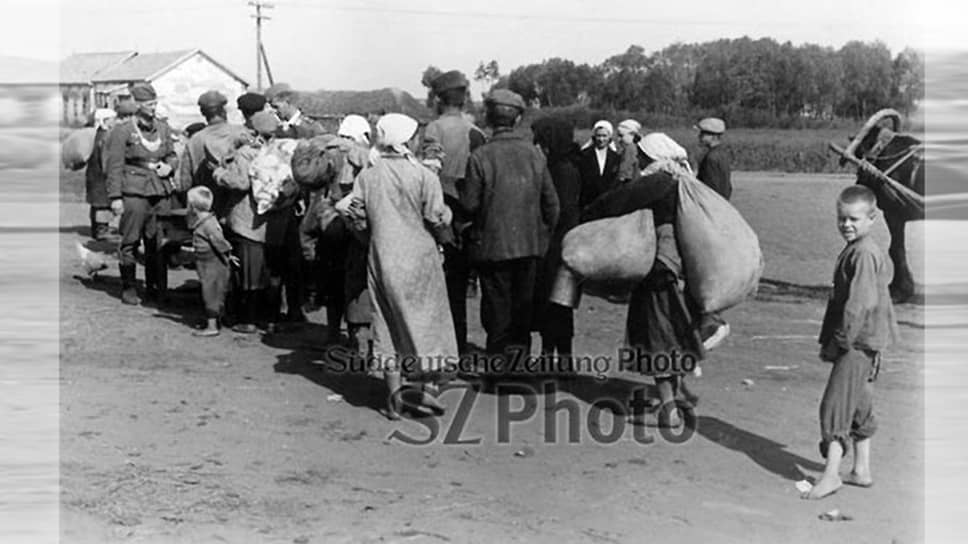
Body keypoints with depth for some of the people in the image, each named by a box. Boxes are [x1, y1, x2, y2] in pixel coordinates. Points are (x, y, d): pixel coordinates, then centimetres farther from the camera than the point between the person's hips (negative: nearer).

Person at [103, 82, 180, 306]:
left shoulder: (163, 128, 12)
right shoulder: (122, 130, -3)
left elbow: (172, 155, 24)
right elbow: (114, 166, -4)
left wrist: (169, 166, 1)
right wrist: (115, 197, -9)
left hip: (161, 191, 4)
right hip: (134, 192, -4)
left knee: (158, 243, 4)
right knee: (130, 242, -1)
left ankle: (156, 287, 15)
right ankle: (128, 289, 9)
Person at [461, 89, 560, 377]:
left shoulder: (480, 156, -14)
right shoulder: (534, 153, -3)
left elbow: (469, 204, -10)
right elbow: (551, 201, 2)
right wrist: (545, 234, 15)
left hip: (493, 244, -3)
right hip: (529, 244, 3)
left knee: (497, 303, 8)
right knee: (524, 302, 15)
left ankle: (499, 362, 12)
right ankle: (520, 351, 24)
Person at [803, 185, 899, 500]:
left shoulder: (864, 254, -18)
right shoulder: (854, 251, 13)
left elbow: (859, 305, -23)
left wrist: (838, 341, -18)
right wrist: (832, 339, 17)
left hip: (860, 342, -11)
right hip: (862, 343, 11)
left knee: (836, 403, -10)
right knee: (859, 405, 16)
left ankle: (831, 474, -9)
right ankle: (862, 471, 26)